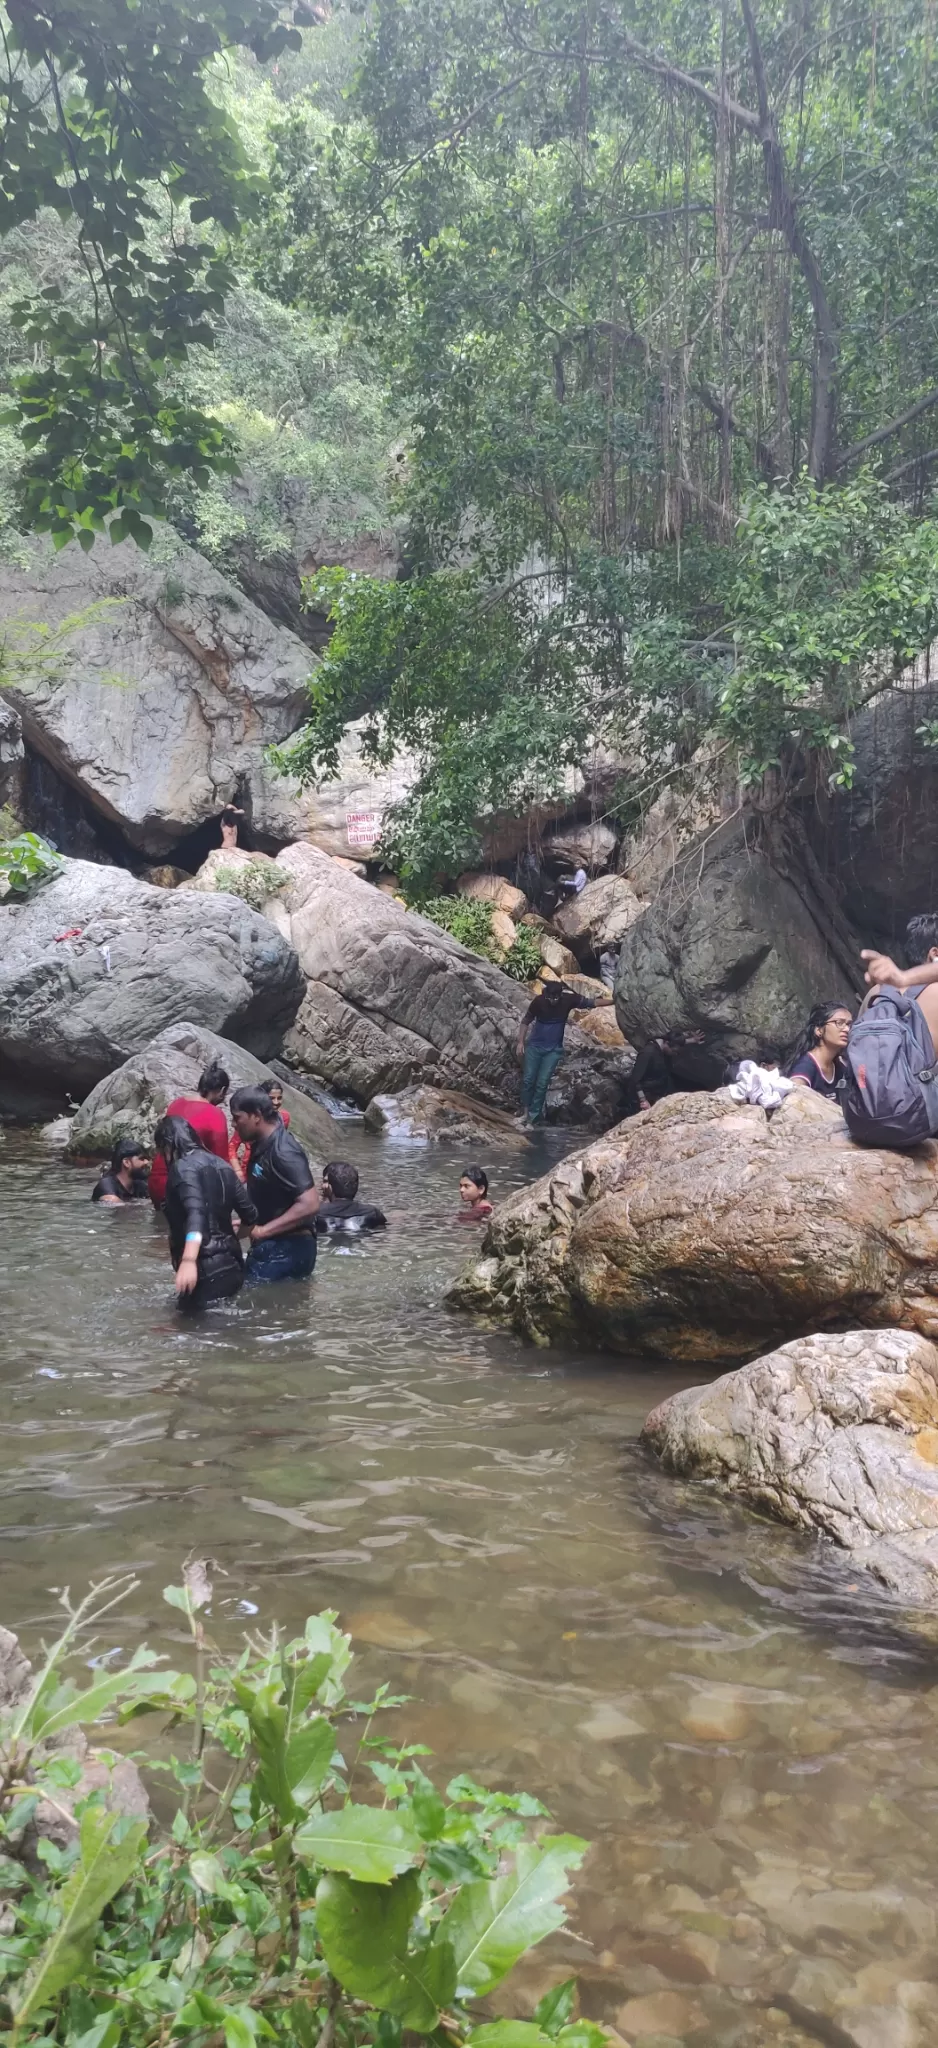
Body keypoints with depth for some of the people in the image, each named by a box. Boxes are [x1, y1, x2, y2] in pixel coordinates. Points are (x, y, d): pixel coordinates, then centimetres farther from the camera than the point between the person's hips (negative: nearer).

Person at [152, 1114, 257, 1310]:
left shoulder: (183, 1168, -7)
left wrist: (188, 1261, -38)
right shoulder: (220, 1165, 15)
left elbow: (195, 1213, -25)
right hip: (231, 1266, 9)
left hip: (206, 1271, -8)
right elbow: (250, 1214, 19)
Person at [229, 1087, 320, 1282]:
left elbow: (309, 1204, -27)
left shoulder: (282, 1152, -21)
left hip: (287, 1250, -9)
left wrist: (263, 1230, -23)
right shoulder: (262, 1146, 8)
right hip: (271, 1247, 9)